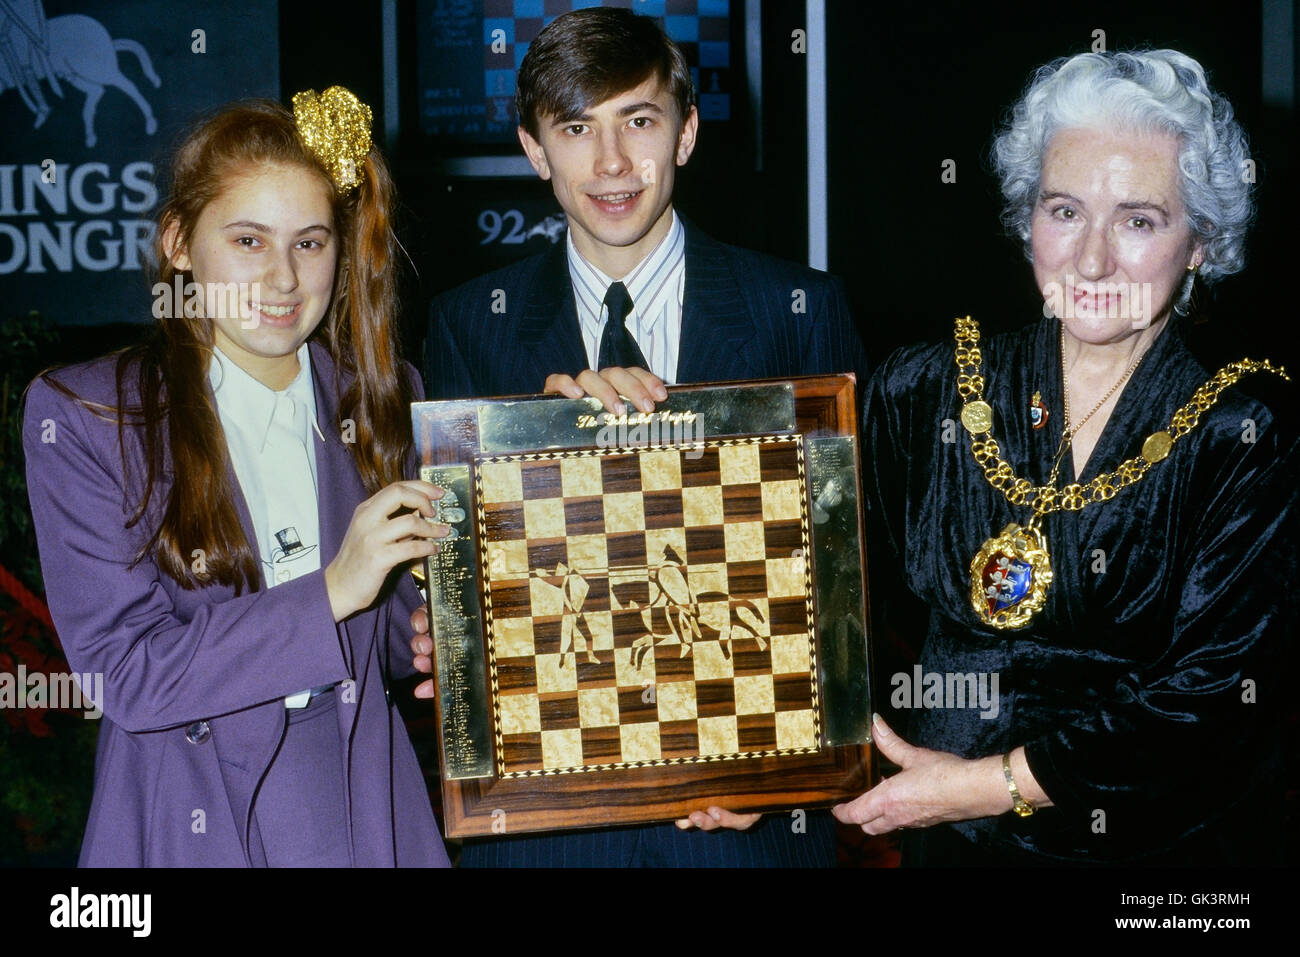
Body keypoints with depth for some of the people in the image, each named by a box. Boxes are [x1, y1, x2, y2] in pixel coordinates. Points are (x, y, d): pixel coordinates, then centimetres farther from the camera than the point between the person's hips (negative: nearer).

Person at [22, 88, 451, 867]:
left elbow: (395, 646, 11)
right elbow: (125, 674, -15)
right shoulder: (81, 420, -8)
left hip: (366, 803, 3)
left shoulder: (383, 399, 3)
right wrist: (331, 591, -22)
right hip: (191, 823, -3)